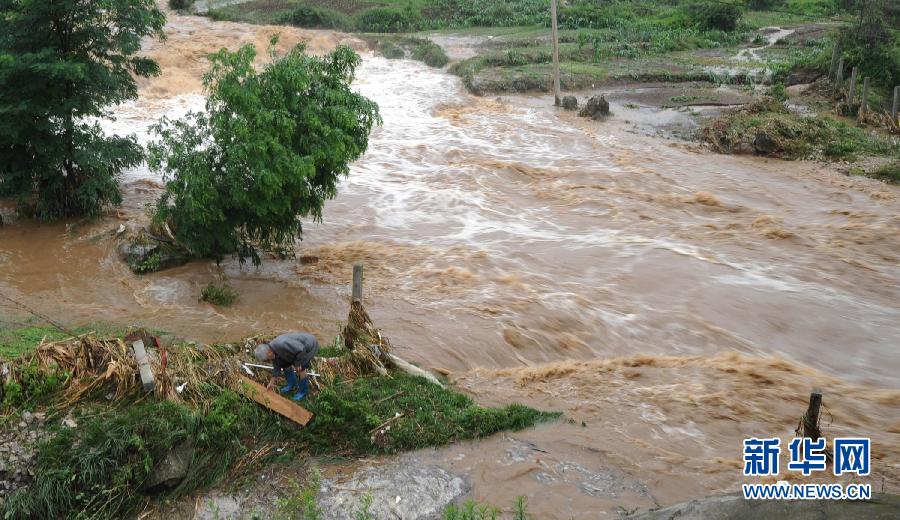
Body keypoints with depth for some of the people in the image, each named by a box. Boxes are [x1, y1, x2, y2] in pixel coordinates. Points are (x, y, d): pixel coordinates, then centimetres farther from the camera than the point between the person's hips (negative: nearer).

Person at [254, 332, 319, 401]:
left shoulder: (282, 345, -37)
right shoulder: (272, 350, -6)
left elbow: (301, 349, -33)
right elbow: (277, 366, 5)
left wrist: (297, 363, -19)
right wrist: (271, 382, 7)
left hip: (310, 346, -9)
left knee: (300, 369, -12)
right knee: (285, 364, 8)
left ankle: (303, 390, 9)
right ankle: (292, 385, 26)